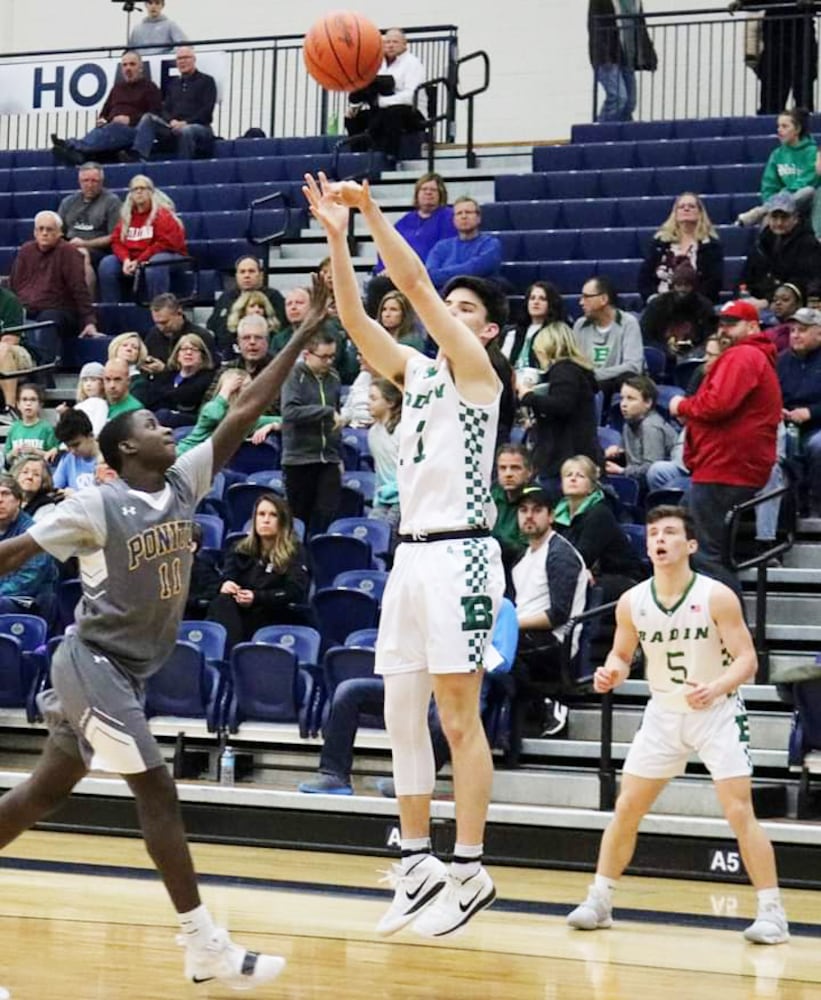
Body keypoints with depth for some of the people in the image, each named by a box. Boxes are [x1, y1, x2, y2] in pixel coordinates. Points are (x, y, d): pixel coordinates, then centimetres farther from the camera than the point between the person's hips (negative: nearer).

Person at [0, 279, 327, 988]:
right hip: (95, 664, -8)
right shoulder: (97, 506, -14)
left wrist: (306, 330, -5)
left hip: (126, 669, 8)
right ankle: (207, 947, -7)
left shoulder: (184, 484, 4)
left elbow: (246, 411, 0)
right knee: (157, 792, -9)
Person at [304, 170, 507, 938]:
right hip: (411, 554, 8)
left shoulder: (477, 370, -4)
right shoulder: (416, 372, 16)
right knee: (402, 715, 7)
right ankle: (418, 866, 14)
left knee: (458, 716, -6)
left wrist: (372, 210, -10)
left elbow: (414, 282, -12)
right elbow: (354, 318, 7)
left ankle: (468, 872, -1)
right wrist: (336, 235, -2)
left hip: (459, 554, -8)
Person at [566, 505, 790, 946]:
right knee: (626, 808, 4)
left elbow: (747, 658, -16)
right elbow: (622, 654, 8)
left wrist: (717, 687, -35)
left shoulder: (717, 597, -17)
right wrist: (611, 674, -15)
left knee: (739, 811, -12)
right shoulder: (631, 602, -6)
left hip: (717, 712, -4)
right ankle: (598, 901, 17)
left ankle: (771, 913, -5)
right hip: (663, 713, 4)